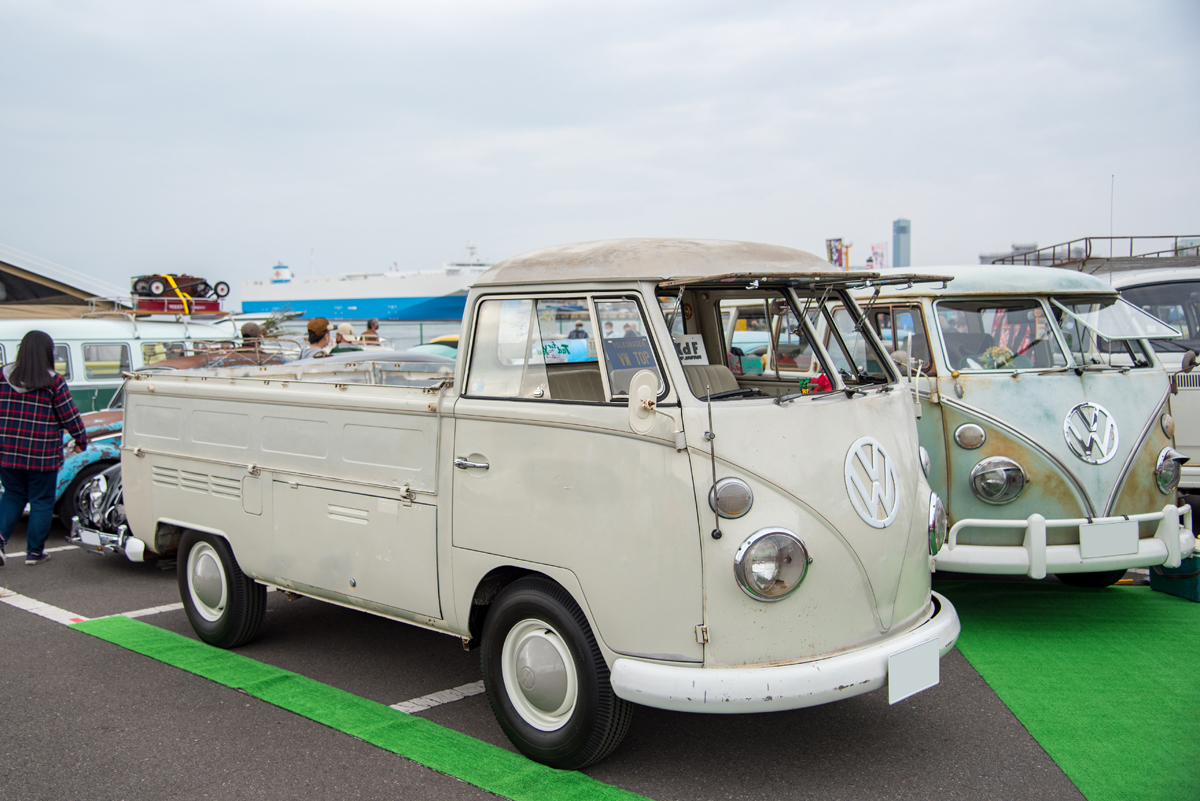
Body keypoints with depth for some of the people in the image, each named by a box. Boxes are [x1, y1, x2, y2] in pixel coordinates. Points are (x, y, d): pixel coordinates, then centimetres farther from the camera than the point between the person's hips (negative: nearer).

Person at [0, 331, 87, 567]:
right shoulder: (53, 382, -11)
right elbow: (69, 415, -7)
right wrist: (81, 439, 8)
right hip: (42, 456, -3)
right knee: (41, 502, 9)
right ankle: (34, 551, 14)